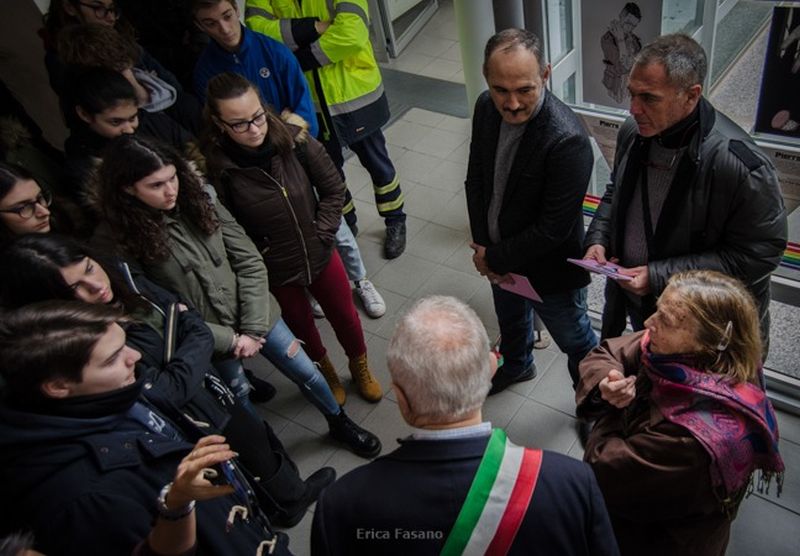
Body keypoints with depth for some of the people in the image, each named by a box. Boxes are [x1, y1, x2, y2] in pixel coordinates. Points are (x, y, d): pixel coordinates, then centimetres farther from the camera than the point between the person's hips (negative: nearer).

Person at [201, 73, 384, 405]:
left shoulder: (294, 141, -19)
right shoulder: (216, 167, -25)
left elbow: (333, 189, -6)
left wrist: (321, 235, -11)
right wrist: (255, 261, -13)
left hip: (320, 254, 2)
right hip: (275, 270, -1)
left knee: (345, 316, 21)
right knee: (300, 324, 25)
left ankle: (360, 366, 53)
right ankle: (324, 370, 56)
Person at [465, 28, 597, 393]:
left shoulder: (567, 141, -36)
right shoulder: (486, 108, -14)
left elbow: (554, 229, -29)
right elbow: (476, 179, -2)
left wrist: (495, 258, -18)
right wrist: (484, 247, -9)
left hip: (549, 269, -6)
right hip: (499, 256, 7)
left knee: (575, 342, 20)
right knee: (510, 320, 34)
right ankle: (517, 366, 66)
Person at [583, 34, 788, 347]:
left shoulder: (739, 163, -30)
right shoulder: (633, 132, -10)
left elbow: (760, 252, -23)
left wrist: (660, 276, -27)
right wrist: (598, 238, -8)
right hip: (636, 304, 6)